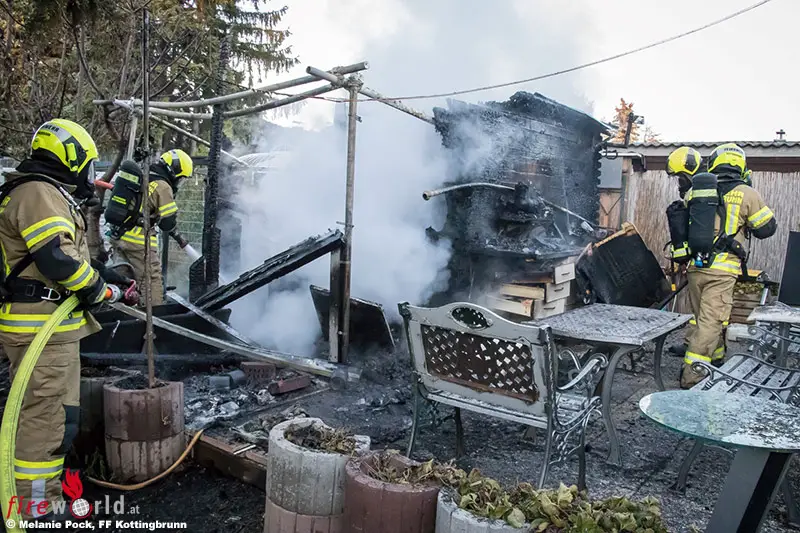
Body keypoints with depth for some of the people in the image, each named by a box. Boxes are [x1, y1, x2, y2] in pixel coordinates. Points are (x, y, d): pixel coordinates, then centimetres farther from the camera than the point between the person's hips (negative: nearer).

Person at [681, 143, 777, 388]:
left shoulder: (694, 191, 6)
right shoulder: (746, 194, -5)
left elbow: (684, 225, 17)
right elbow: (767, 229, 4)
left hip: (695, 265, 4)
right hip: (722, 268, -4)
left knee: (706, 316, 18)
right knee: (711, 321, -3)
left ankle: (716, 357, 35)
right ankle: (691, 375, -6)